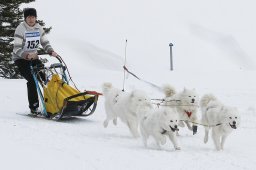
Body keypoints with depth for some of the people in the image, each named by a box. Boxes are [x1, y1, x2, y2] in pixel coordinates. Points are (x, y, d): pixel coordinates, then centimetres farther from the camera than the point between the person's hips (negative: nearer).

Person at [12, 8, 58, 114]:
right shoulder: (21, 29, -18)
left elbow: (45, 43, 5)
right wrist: (27, 55, -39)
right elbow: (17, 49, -22)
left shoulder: (38, 28, 0)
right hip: (20, 59, -6)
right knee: (32, 80, -22)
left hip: (33, 57, 6)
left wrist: (51, 52, -14)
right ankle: (33, 108, -18)